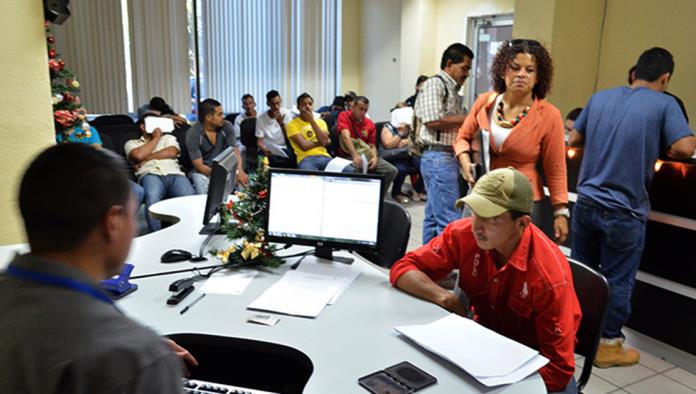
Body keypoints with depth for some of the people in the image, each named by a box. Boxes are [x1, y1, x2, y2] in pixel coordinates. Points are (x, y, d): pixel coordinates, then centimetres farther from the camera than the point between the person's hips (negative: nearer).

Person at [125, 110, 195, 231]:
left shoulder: (168, 137, 33)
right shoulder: (132, 143, 28)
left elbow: (172, 152, 9)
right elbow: (138, 155, 2)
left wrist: (146, 158, 5)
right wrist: (156, 138, 15)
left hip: (174, 174, 2)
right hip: (150, 175, -1)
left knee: (190, 198, -34)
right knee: (152, 197, -40)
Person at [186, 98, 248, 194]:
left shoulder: (227, 126, -8)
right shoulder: (193, 134, -16)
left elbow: (235, 152, -11)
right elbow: (199, 166, -18)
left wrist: (239, 171, -33)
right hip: (203, 171, -3)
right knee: (204, 196, -33)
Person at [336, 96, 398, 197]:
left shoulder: (370, 124, 12)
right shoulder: (344, 116, -2)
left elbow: (372, 146, 11)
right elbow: (346, 136, -18)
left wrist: (375, 157, -13)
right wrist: (355, 155, -34)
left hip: (366, 155, 5)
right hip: (348, 155, -5)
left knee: (392, 171, -11)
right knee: (357, 170, -39)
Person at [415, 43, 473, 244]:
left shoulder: (453, 90, 22)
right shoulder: (434, 84, -7)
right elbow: (432, 121, -18)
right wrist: (468, 118, -11)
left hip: (450, 157, 10)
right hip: (439, 157, -10)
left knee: (434, 216, 13)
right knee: (450, 221, -11)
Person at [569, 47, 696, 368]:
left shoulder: (600, 98, 7)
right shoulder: (664, 104, -7)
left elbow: (574, 140, 14)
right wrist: (658, 148, 3)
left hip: (585, 203, 5)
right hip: (624, 212, -5)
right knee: (617, 280, 9)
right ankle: (609, 345, 21)